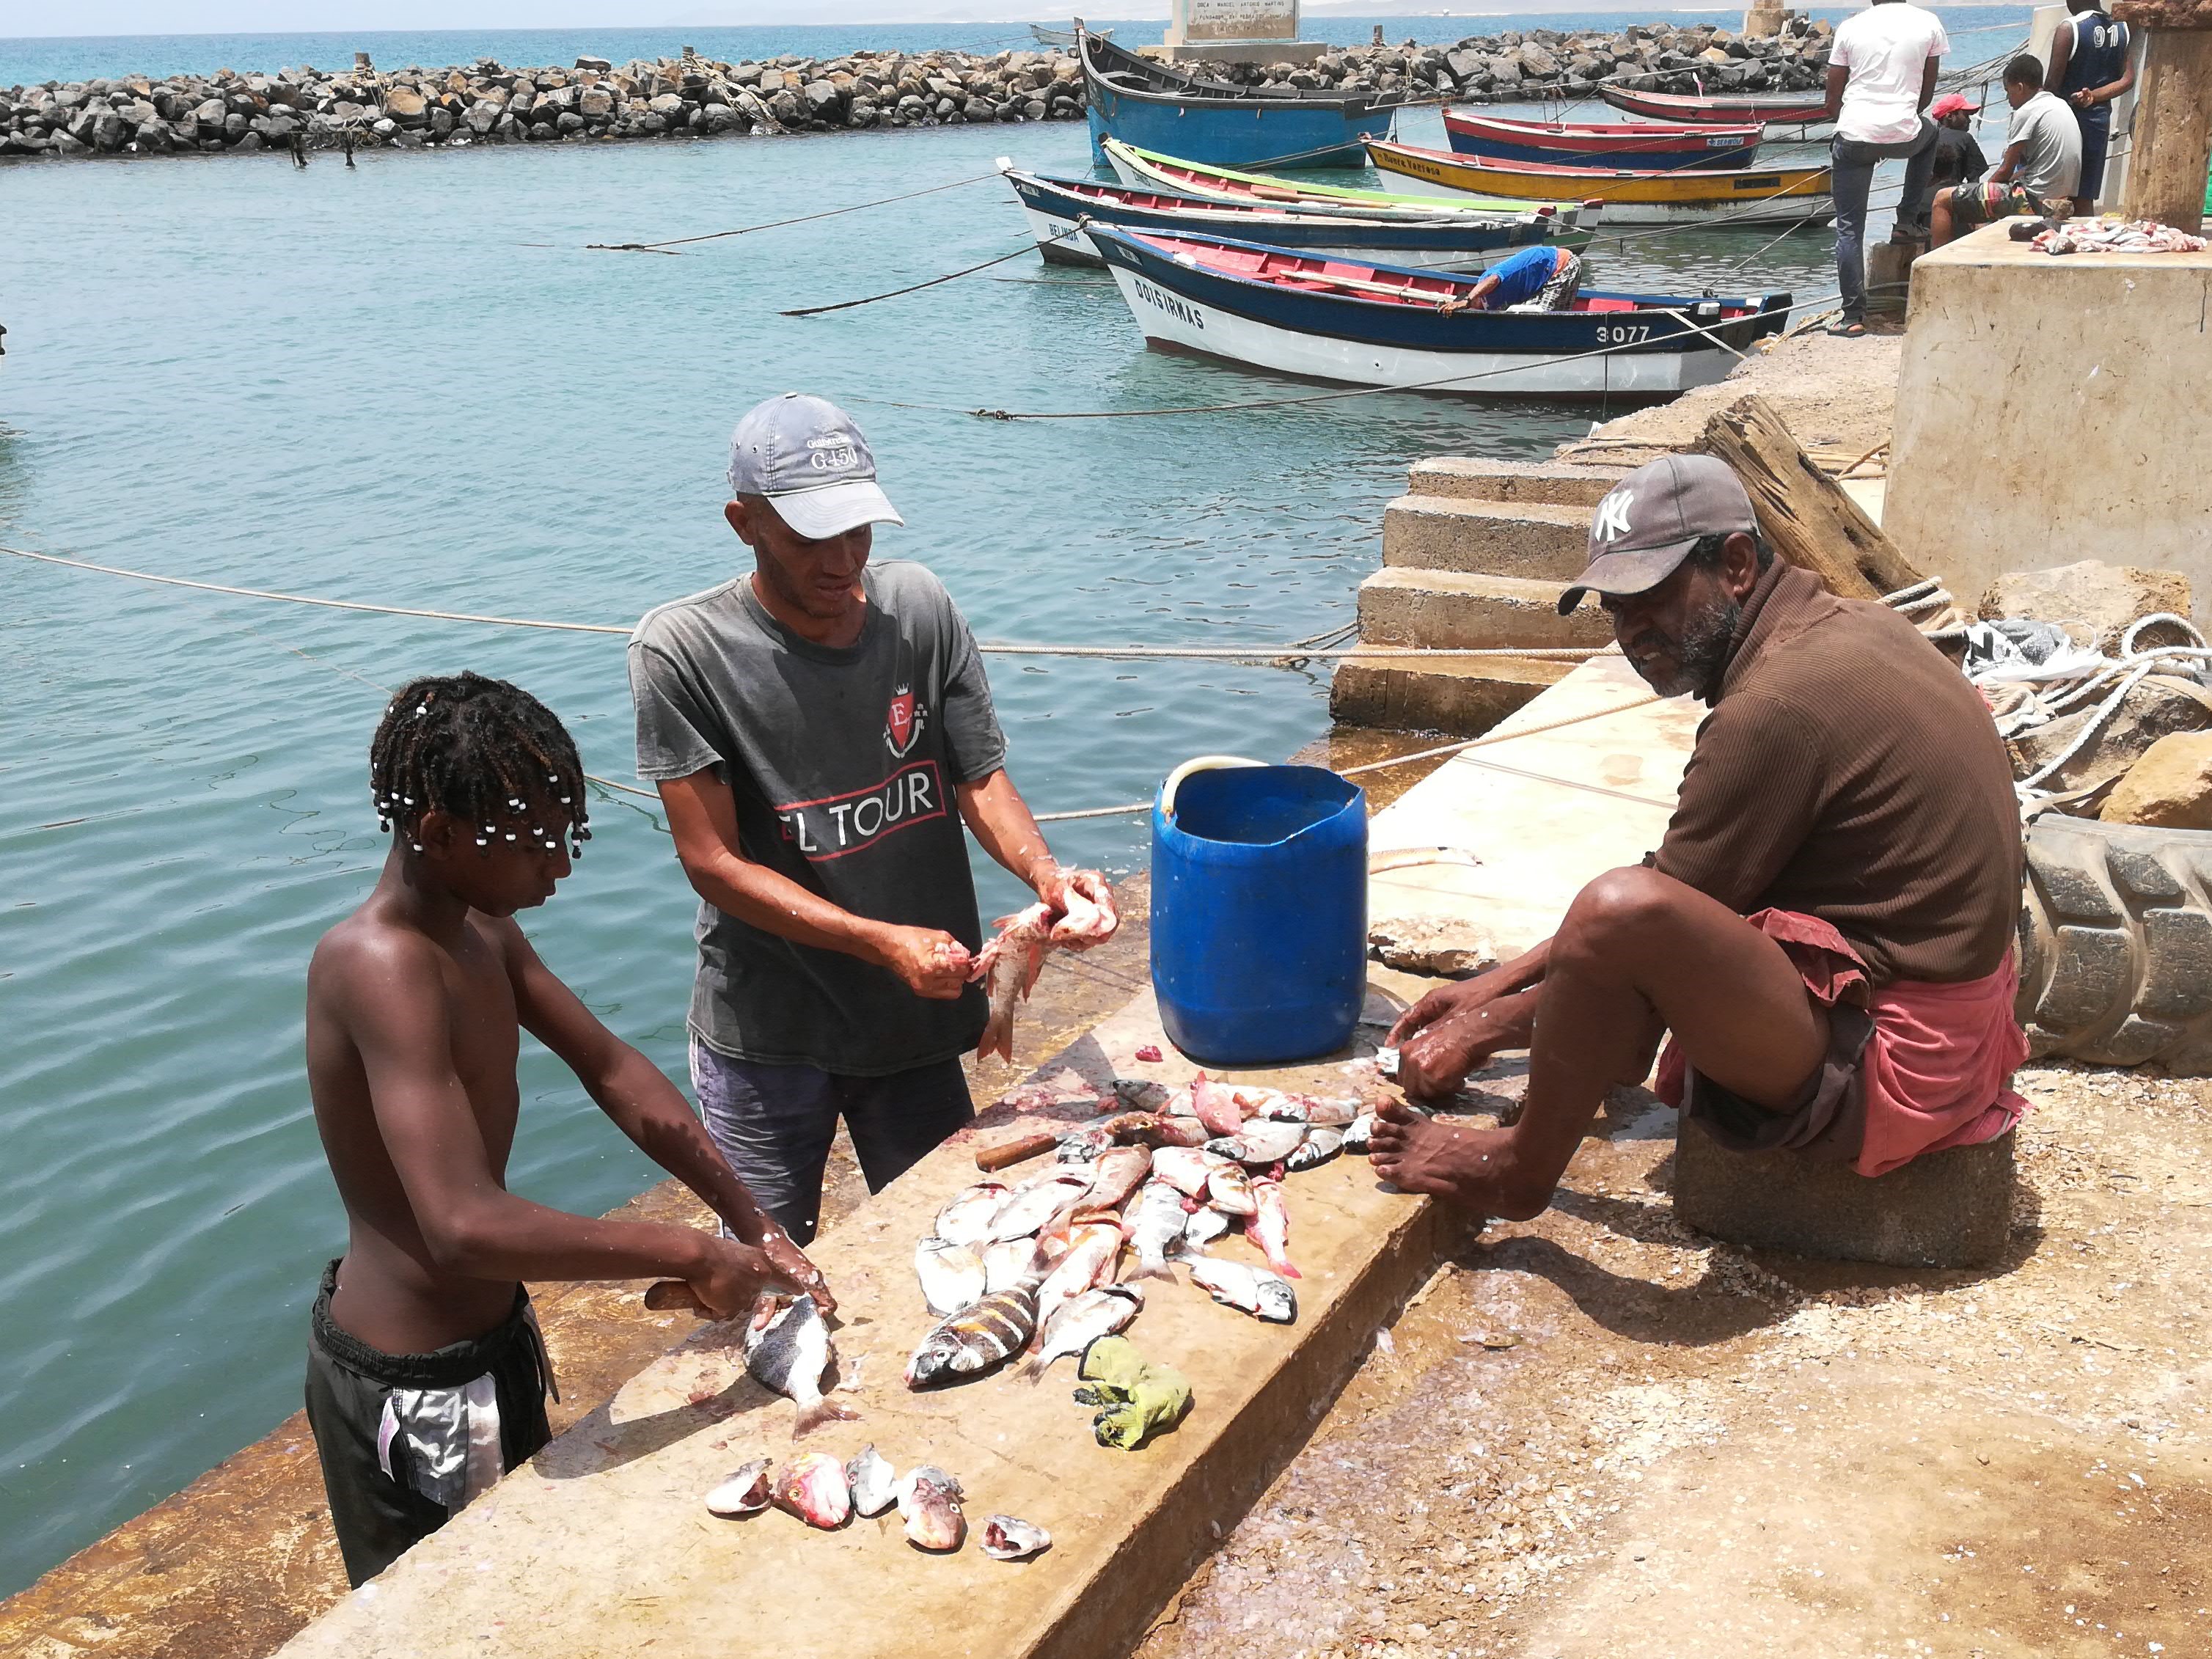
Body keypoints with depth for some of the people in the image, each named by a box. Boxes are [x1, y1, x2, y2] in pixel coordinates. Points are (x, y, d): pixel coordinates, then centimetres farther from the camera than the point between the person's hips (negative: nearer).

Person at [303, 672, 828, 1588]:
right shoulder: (383, 968, -31)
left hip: (486, 1331, 9)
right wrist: (691, 1253, -31)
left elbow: (612, 1070, 5)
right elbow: (467, 1227, -40)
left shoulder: (482, 929, -1)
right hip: (415, 1387, -9)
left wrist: (750, 1222, -3)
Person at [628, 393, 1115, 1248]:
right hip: (768, 1034, -3)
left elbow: (980, 776, 0)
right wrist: (883, 942, -25)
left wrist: (1043, 870, -21)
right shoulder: (680, 649, -17)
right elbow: (714, 861, -17)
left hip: (918, 1015, 4)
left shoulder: (918, 606, -6)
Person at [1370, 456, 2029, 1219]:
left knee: (1622, 912, -27)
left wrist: (1484, 1030, 0)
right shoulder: (1846, 626, 10)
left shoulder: (1780, 702, -21)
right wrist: (1503, 982, 15)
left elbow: (1639, 917, -14)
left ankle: (1517, 1173, -5)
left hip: (1888, 1064, -11)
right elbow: (1683, 887, 16)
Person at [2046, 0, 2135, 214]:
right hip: (2100, 118, 6)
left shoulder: (2069, 28, -12)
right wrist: (2093, 96, -3)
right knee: (2085, 199, 9)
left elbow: (2052, 83, -13)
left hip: (2067, 116, -6)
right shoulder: (2122, 28, 7)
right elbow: (2127, 81, 2)